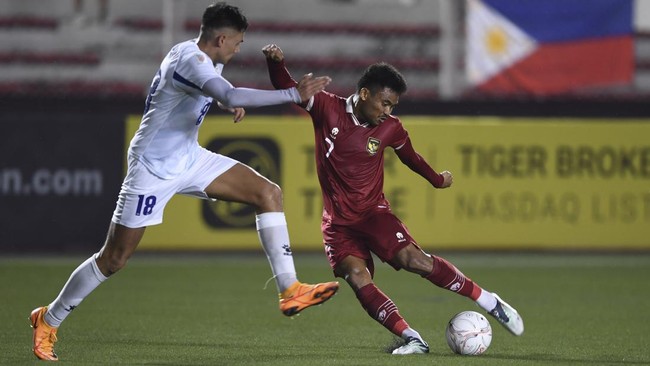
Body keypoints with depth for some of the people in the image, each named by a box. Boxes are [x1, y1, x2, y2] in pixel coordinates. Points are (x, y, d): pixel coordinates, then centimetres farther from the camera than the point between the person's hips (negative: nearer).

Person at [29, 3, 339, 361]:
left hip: (189, 158, 9)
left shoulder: (205, 59, 3)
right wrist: (295, 94, -40)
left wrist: (232, 102, 3)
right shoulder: (190, 60, -26)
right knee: (113, 259, -3)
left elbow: (223, 96, 27)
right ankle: (48, 320, 16)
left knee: (268, 193, -5)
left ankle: (290, 291, -6)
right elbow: (231, 96, -43)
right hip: (153, 168, -9)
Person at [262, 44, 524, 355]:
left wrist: (437, 180, 31)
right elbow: (287, 88, -9)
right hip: (337, 221, 0)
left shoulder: (390, 128, -3)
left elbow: (411, 157, 16)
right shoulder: (327, 108, -8)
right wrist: (276, 63, -29)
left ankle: (490, 302, -12)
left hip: (373, 212, 0)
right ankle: (411, 338, -25)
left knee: (413, 258, -22)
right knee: (356, 276, -24)